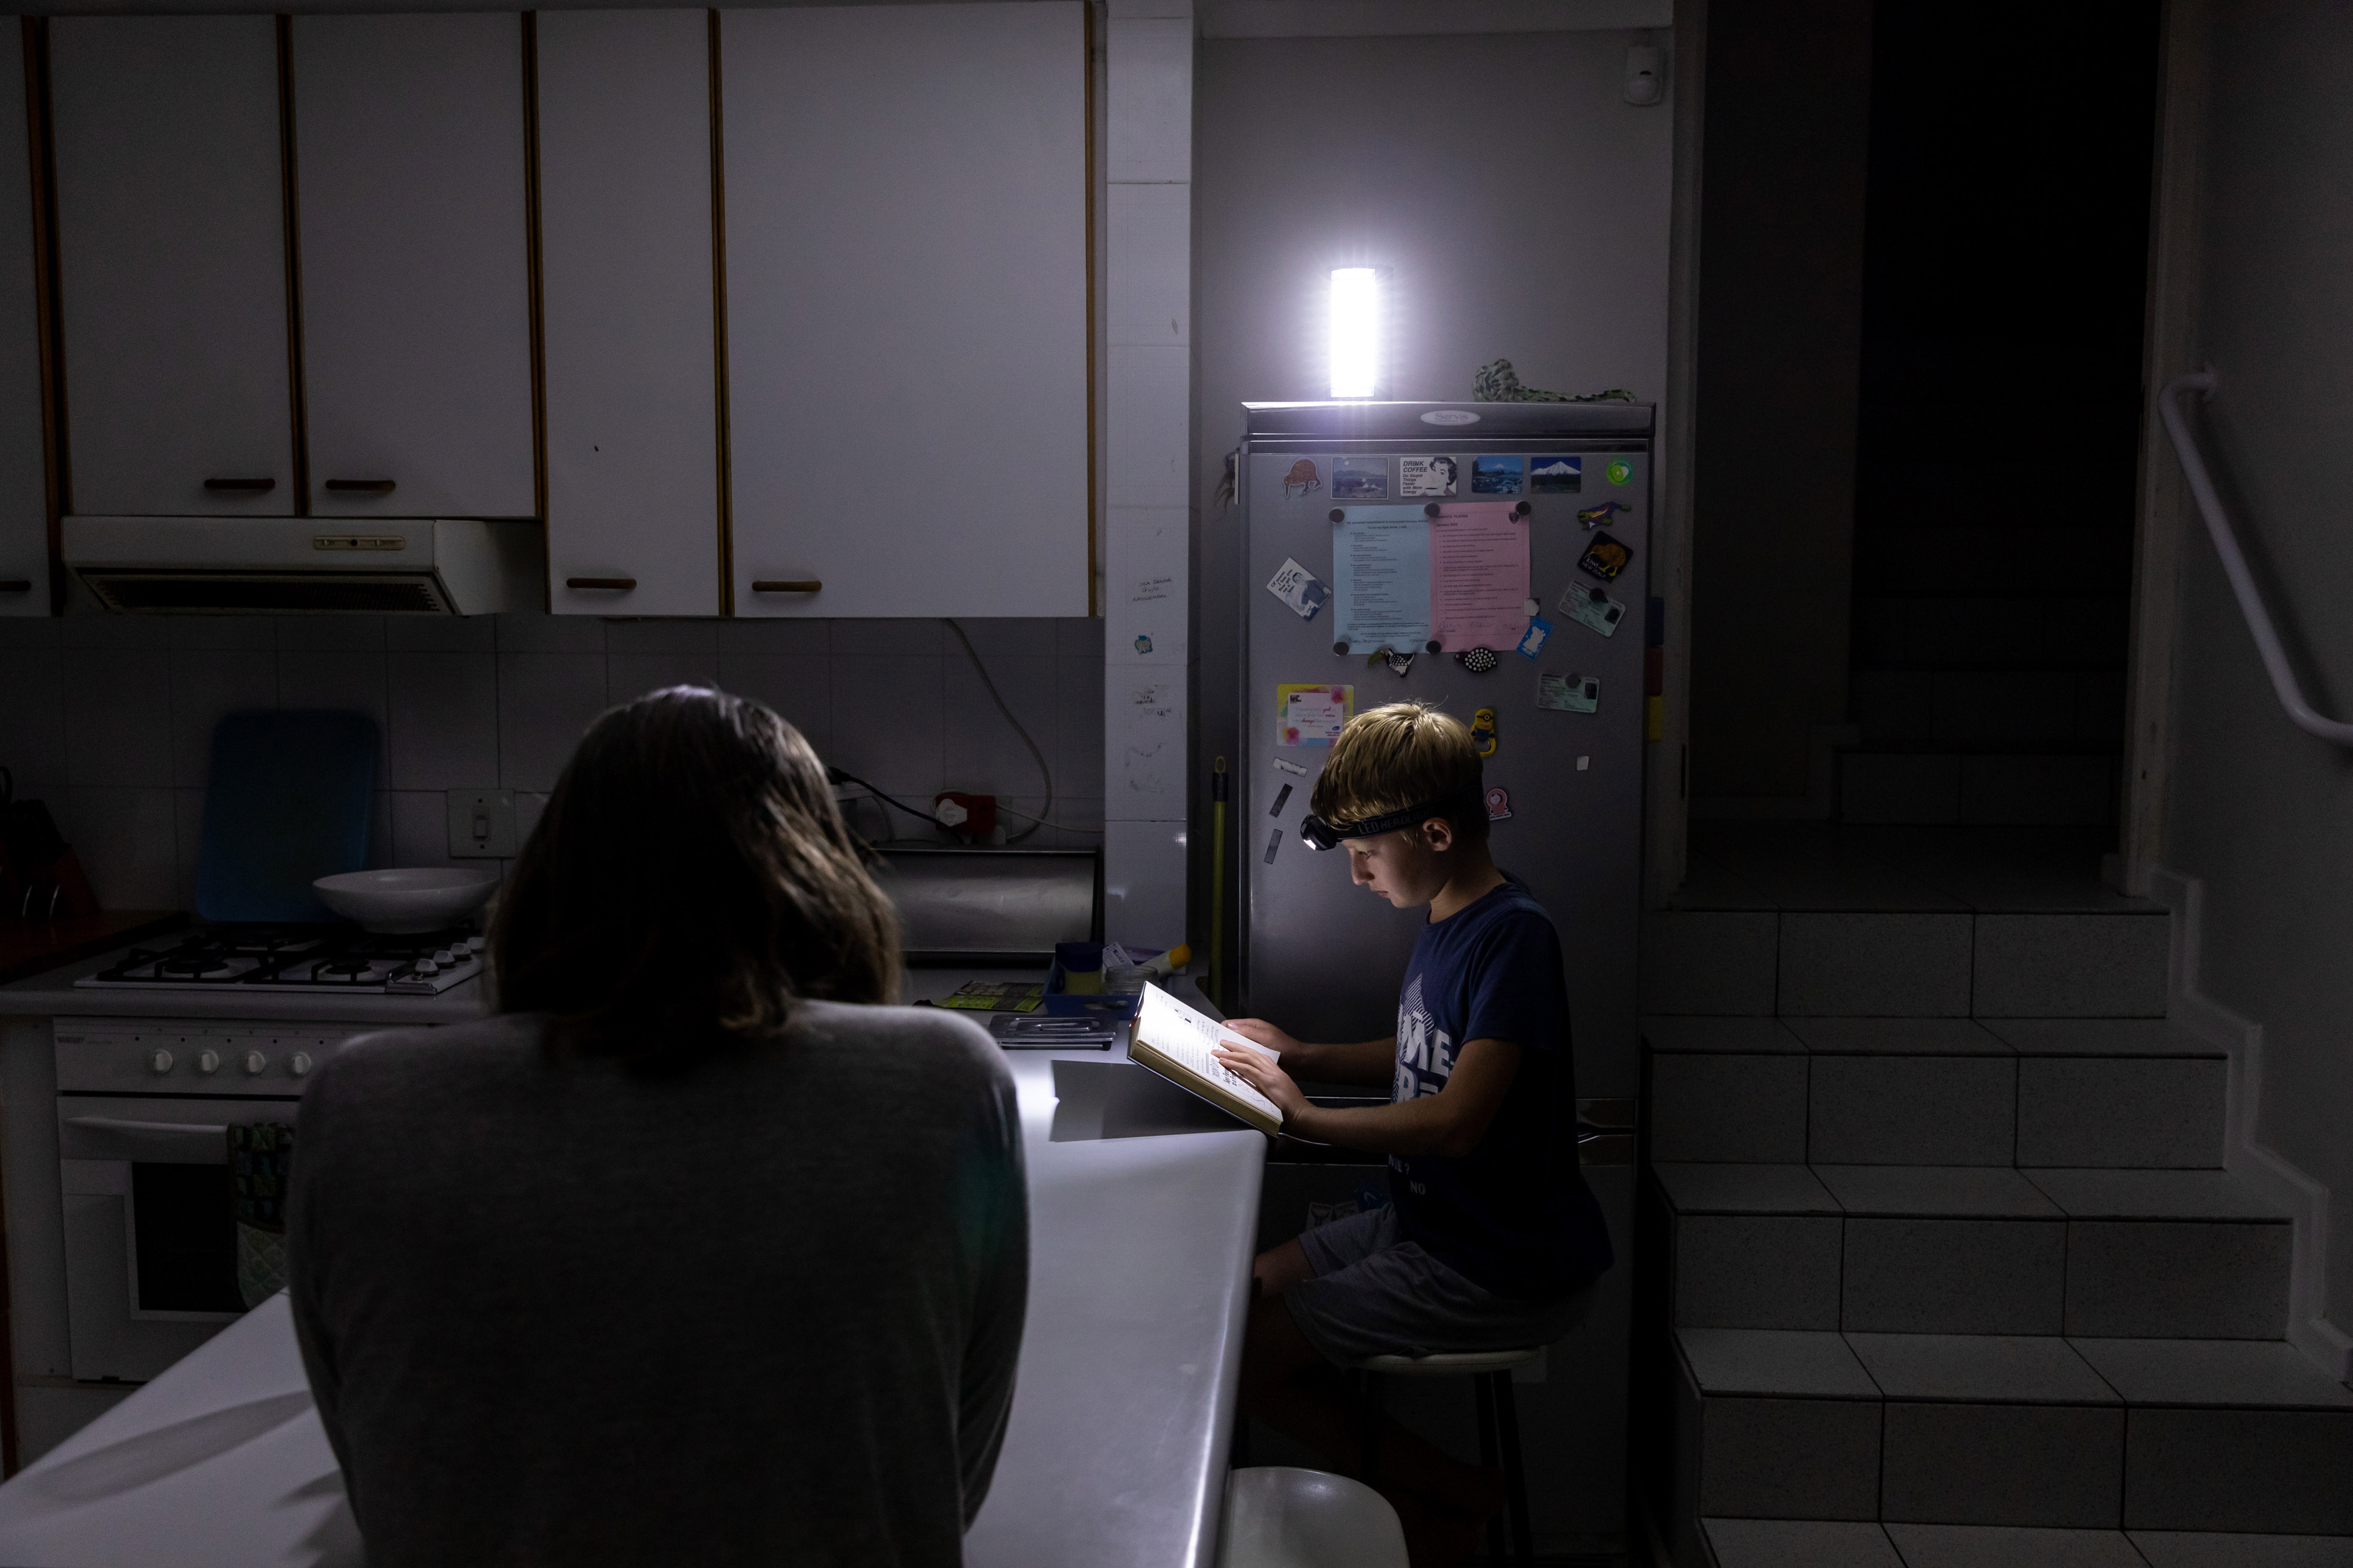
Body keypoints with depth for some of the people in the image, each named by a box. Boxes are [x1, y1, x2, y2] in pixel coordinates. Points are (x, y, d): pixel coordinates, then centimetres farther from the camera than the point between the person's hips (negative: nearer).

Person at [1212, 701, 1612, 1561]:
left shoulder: (1512, 935, -23)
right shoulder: (1445, 919, 6)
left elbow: (1455, 1121, -29)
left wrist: (1302, 1115, -20)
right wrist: (1302, 1057, 8)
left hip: (1504, 1270, -10)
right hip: (1427, 1219, 10)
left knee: (1239, 1354, -10)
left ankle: (1455, 1496, 7)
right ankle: (1401, 1494, 15)